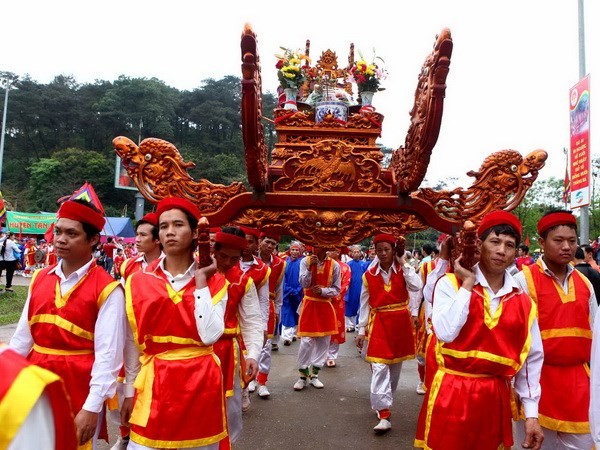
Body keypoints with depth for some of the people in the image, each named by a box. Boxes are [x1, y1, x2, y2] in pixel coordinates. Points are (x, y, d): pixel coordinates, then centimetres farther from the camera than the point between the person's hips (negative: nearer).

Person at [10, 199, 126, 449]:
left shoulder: (107, 289, -15)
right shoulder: (39, 279, 3)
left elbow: (107, 354, -16)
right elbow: (23, 335, 7)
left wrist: (92, 408, -18)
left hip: (79, 386, -5)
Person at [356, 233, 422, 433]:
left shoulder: (403, 270, -1)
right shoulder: (369, 275, -1)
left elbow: (417, 287, -20)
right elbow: (364, 305, 2)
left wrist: (403, 263, -14)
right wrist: (361, 330, 0)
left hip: (400, 323, 1)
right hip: (378, 323, -1)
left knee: (395, 366, 14)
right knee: (379, 367, -11)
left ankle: (383, 403, 34)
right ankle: (384, 415, -7)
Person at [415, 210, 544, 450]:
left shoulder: (522, 301, 4)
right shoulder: (450, 284, -8)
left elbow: (531, 358, 8)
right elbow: (446, 333, -22)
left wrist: (531, 413, 6)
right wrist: (467, 284, -16)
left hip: (495, 399, 4)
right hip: (452, 395, -3)